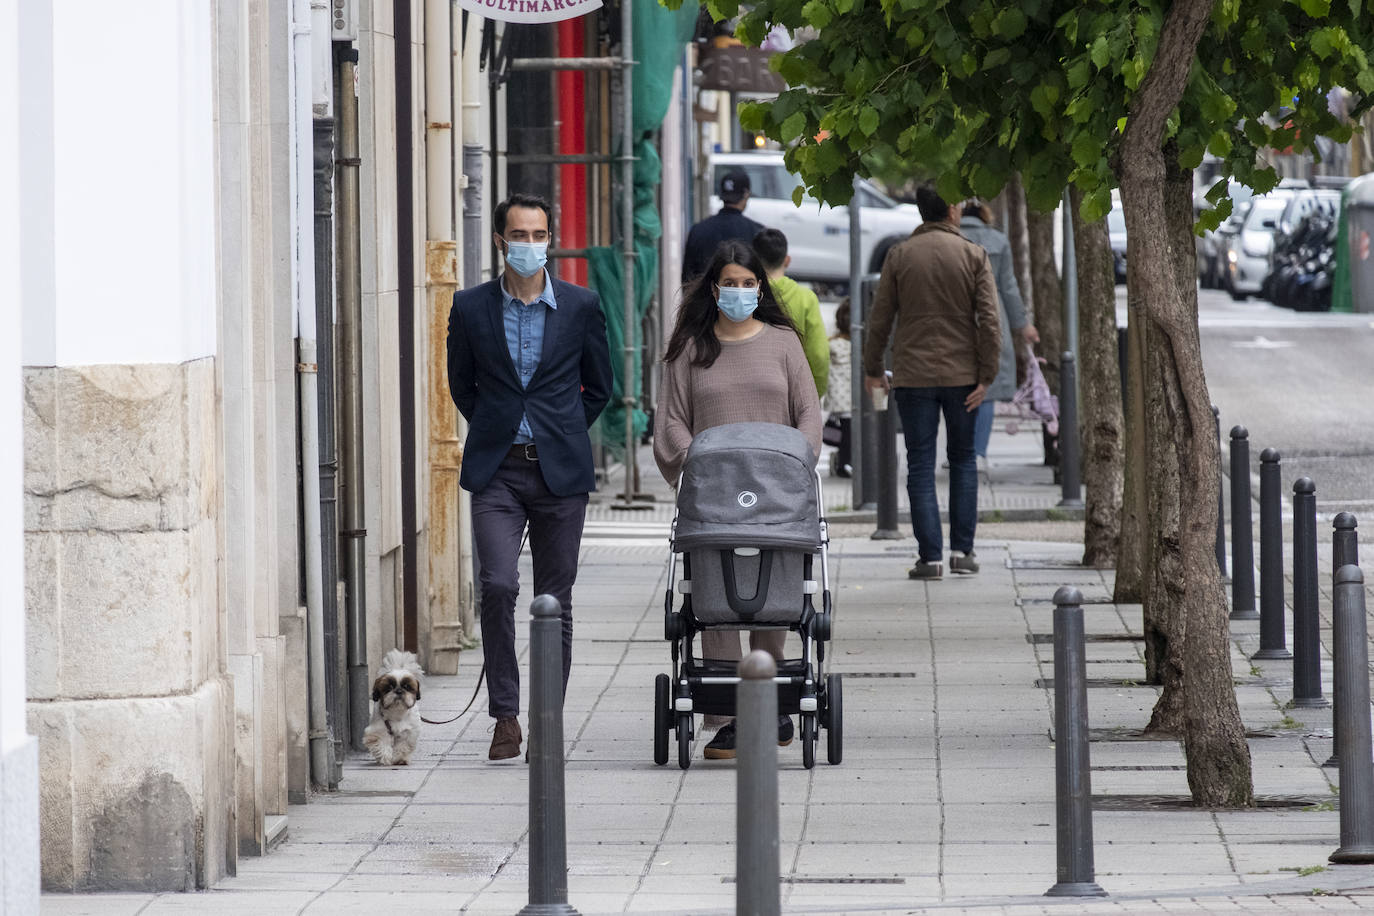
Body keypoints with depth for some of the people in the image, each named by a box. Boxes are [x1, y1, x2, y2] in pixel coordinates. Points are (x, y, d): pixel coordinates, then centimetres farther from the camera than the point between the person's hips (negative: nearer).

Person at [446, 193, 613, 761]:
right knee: (498, 586, -16)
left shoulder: (580, 307, 2)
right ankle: (505, 717, -9)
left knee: (554, 602, 3)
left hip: (559, 472, 0)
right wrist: (496, 429, 10)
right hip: (496, 472, 0)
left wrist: (561, 434, 9)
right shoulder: (471, 308, 3)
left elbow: (599, 387, 13)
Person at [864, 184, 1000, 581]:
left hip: (913, 376, 0)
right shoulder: (973, 255, -2)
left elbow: (880, 317, 1)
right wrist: (986, 376, -4)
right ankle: (962, 550, 9)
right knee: (963, 460, 14)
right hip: (962, 375, 0)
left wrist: (872, 368, 13)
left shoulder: (900, 255, 0)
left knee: (921, 466, 3)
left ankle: (930, 556, -2)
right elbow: (989, 320, -7)